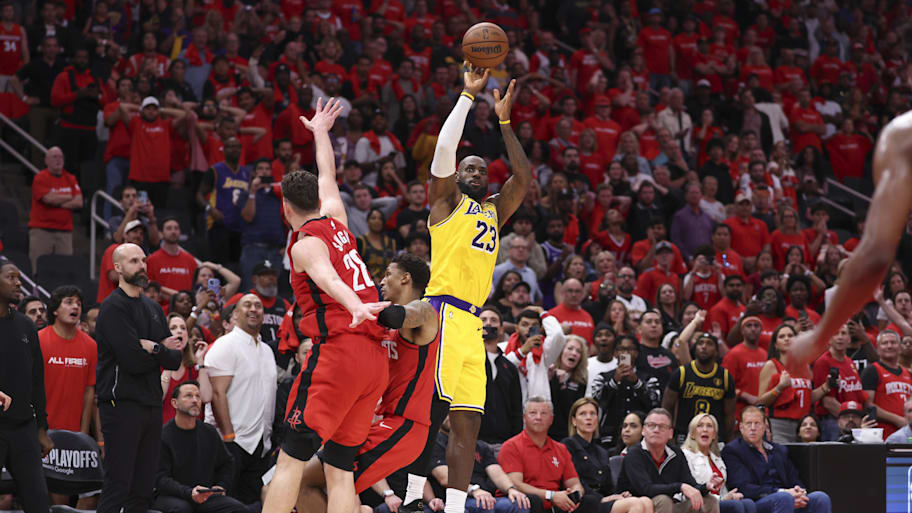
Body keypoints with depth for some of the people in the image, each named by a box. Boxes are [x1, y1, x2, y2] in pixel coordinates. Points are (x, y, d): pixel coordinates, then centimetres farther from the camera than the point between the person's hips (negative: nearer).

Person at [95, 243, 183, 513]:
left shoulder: (153, 308, 18)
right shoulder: (113, 308, -7)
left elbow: (176, 359, 11)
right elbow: (134, 361, -17)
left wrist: (153, 348, -8)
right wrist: (163, 351, 0)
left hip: (151, 406, 8)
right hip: (121, 403, -8)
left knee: (143, 489, 7)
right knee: (118, 485, -11)